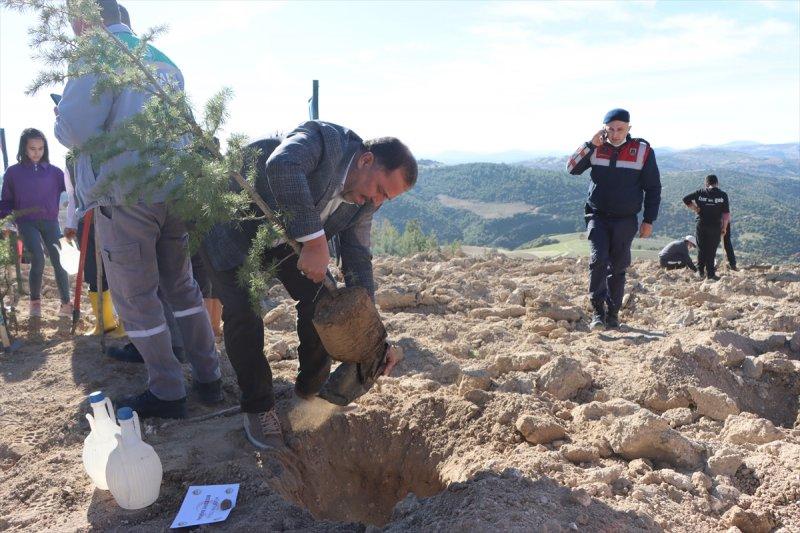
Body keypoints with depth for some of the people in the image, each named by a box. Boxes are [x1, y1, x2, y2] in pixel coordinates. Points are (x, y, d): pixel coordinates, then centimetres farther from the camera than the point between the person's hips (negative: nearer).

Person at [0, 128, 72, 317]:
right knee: (38, 260, -17)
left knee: (59, 261, -2)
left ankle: (66, 304, 8)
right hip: (27, 222, -1)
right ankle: (35, 301, 6)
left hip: (50, 222, 1)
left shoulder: (53, 171, 2)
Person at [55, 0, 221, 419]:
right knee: (182, 286, 15)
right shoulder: (164, 61, 16)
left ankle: (167, 392, 10)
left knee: (136, 297, 4)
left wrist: (60, 124, 6)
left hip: (125, 197, -7)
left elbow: (75, 128, -15)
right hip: (176, 192, 7)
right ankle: (208, 379, 20)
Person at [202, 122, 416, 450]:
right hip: (234, 231, -7)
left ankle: (312, 386, 23)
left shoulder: (363, 201, -8)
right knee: (243, 312, -17)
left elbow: (358, 262, -8)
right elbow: (282, 167, -51)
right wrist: (314, 241, -52)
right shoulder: (326, 139, -30)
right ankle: (258, 406, 4)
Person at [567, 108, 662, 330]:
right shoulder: (596, 148, 3)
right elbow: (572, 168, -5)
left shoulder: (643, 151, -1)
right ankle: (597, 310, -12)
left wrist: (649, 220, 0)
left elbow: (653, 188, 4)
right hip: (598, 217, 0)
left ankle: (613, 313, 16)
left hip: (626, 220, 0)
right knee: (598, 260, -17)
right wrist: (590, 144, -14)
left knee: (617, 268, 6)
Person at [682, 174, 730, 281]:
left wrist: (695, 209, 3)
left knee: (701, 249, 14)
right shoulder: (722, 195, -5)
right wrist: (724, 228, 1)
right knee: (712, 250, 7)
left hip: (702, 225, 1)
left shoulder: (700, 193, -2)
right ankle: (710, 274, 9)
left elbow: (685, 199, -2)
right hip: (716, 226, -1)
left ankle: (700, 272, 16)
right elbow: (726, 214, -6)